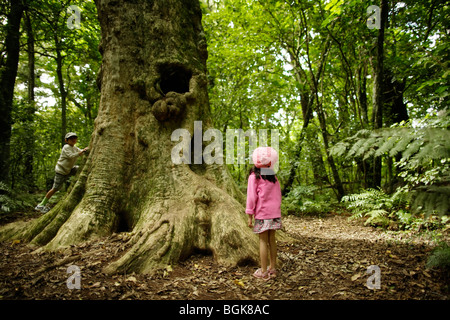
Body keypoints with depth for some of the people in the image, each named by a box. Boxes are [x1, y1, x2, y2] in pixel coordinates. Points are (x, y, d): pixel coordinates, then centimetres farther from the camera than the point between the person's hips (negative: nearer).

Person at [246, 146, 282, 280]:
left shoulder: (254, 176, -8)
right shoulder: (273, 176, 6)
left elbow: (251, 197, -9)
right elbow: (278, 195, 11)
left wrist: (249, 216, -5)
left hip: (262, 213, -4)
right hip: (275, 213, 5)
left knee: (263, 241, 1)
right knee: (271, 240, 12)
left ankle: (263, 272, 7)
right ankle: (273, 268, 22)